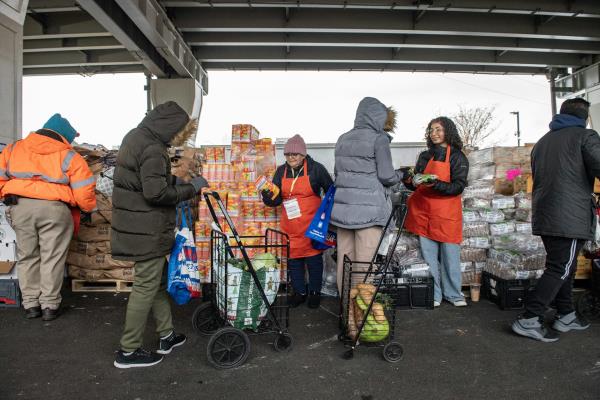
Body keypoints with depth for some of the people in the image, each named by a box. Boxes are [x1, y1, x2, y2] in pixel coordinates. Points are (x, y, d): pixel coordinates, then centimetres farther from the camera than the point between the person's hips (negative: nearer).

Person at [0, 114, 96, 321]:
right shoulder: (69, 156, 2)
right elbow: (84, 193, -5)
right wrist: (89, 208, 13)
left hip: (20, 207, 4)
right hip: (54, 208, -3)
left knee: (27, 256, 17)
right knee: (52, 257, 8)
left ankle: (30, 304, 24)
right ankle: (50, 305, 15)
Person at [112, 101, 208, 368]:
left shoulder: (136, 137, 12)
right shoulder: (152, 149, -20)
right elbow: (156, 193, -25)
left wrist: (174, 181, 8)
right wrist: (191, 188, -15)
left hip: (134, 226, 10)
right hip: (147, 231, -10)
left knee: (159, 280, 19)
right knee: (146, 287, 2)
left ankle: (167, 336, 32)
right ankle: (128, 351, 15)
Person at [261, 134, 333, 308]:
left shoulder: (316, 169, -6)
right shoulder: (281, 171, 5)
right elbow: (277, 198, 3)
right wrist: (268, 198, -19)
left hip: (312, 224, -4)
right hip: (290, 225, 4)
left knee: (313, 258, 6)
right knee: (293, 258, 10)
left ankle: (315, 292, 25)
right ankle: (299, 292, 28)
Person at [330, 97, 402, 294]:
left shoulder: (343, 139, 15)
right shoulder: (379, 139, -4)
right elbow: (386, 176, -6)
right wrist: (400, 174, 13)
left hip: (343, 207, 6)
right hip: (369, 209, -6)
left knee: (344, 259, 8)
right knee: (365, 262, -2)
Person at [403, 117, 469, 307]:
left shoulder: (457, 157, 0)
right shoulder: (425, 156, 13)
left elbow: (458, 186, -9)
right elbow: (415, 184, 16)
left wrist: (436, 184, -25)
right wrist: (409, 181, -7)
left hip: (447, 213, -3)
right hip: (425, 212, 4)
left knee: (450, 255, 3)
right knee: (429, 257, 5)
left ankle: (453, 294, 18)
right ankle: (433, 295, 15)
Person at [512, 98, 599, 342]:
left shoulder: (542, 141, 18)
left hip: (543, 217, 7)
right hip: (570, 218, -7)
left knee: (564, 267, 19)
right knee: (560, 270, -3)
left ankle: (566, 316, 26)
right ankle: (529, 320, -6)